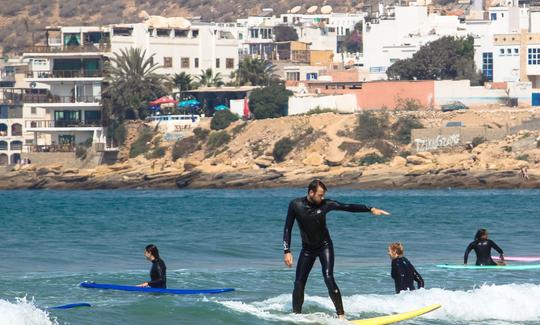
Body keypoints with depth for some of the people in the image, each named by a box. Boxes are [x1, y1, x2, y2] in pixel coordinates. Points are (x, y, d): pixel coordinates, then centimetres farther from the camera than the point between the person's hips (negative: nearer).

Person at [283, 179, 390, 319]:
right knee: (299, 283, -2)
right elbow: (288, 229, -7)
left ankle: (341, 315, -18)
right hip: (307, 248, 2)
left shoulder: (325, 204, -12)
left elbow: (348, 207, -11)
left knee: (329, 279, -17)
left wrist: (371, 209, -19)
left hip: (324, 246, -2)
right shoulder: (295, 205, -12)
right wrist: (287, 251, -12)